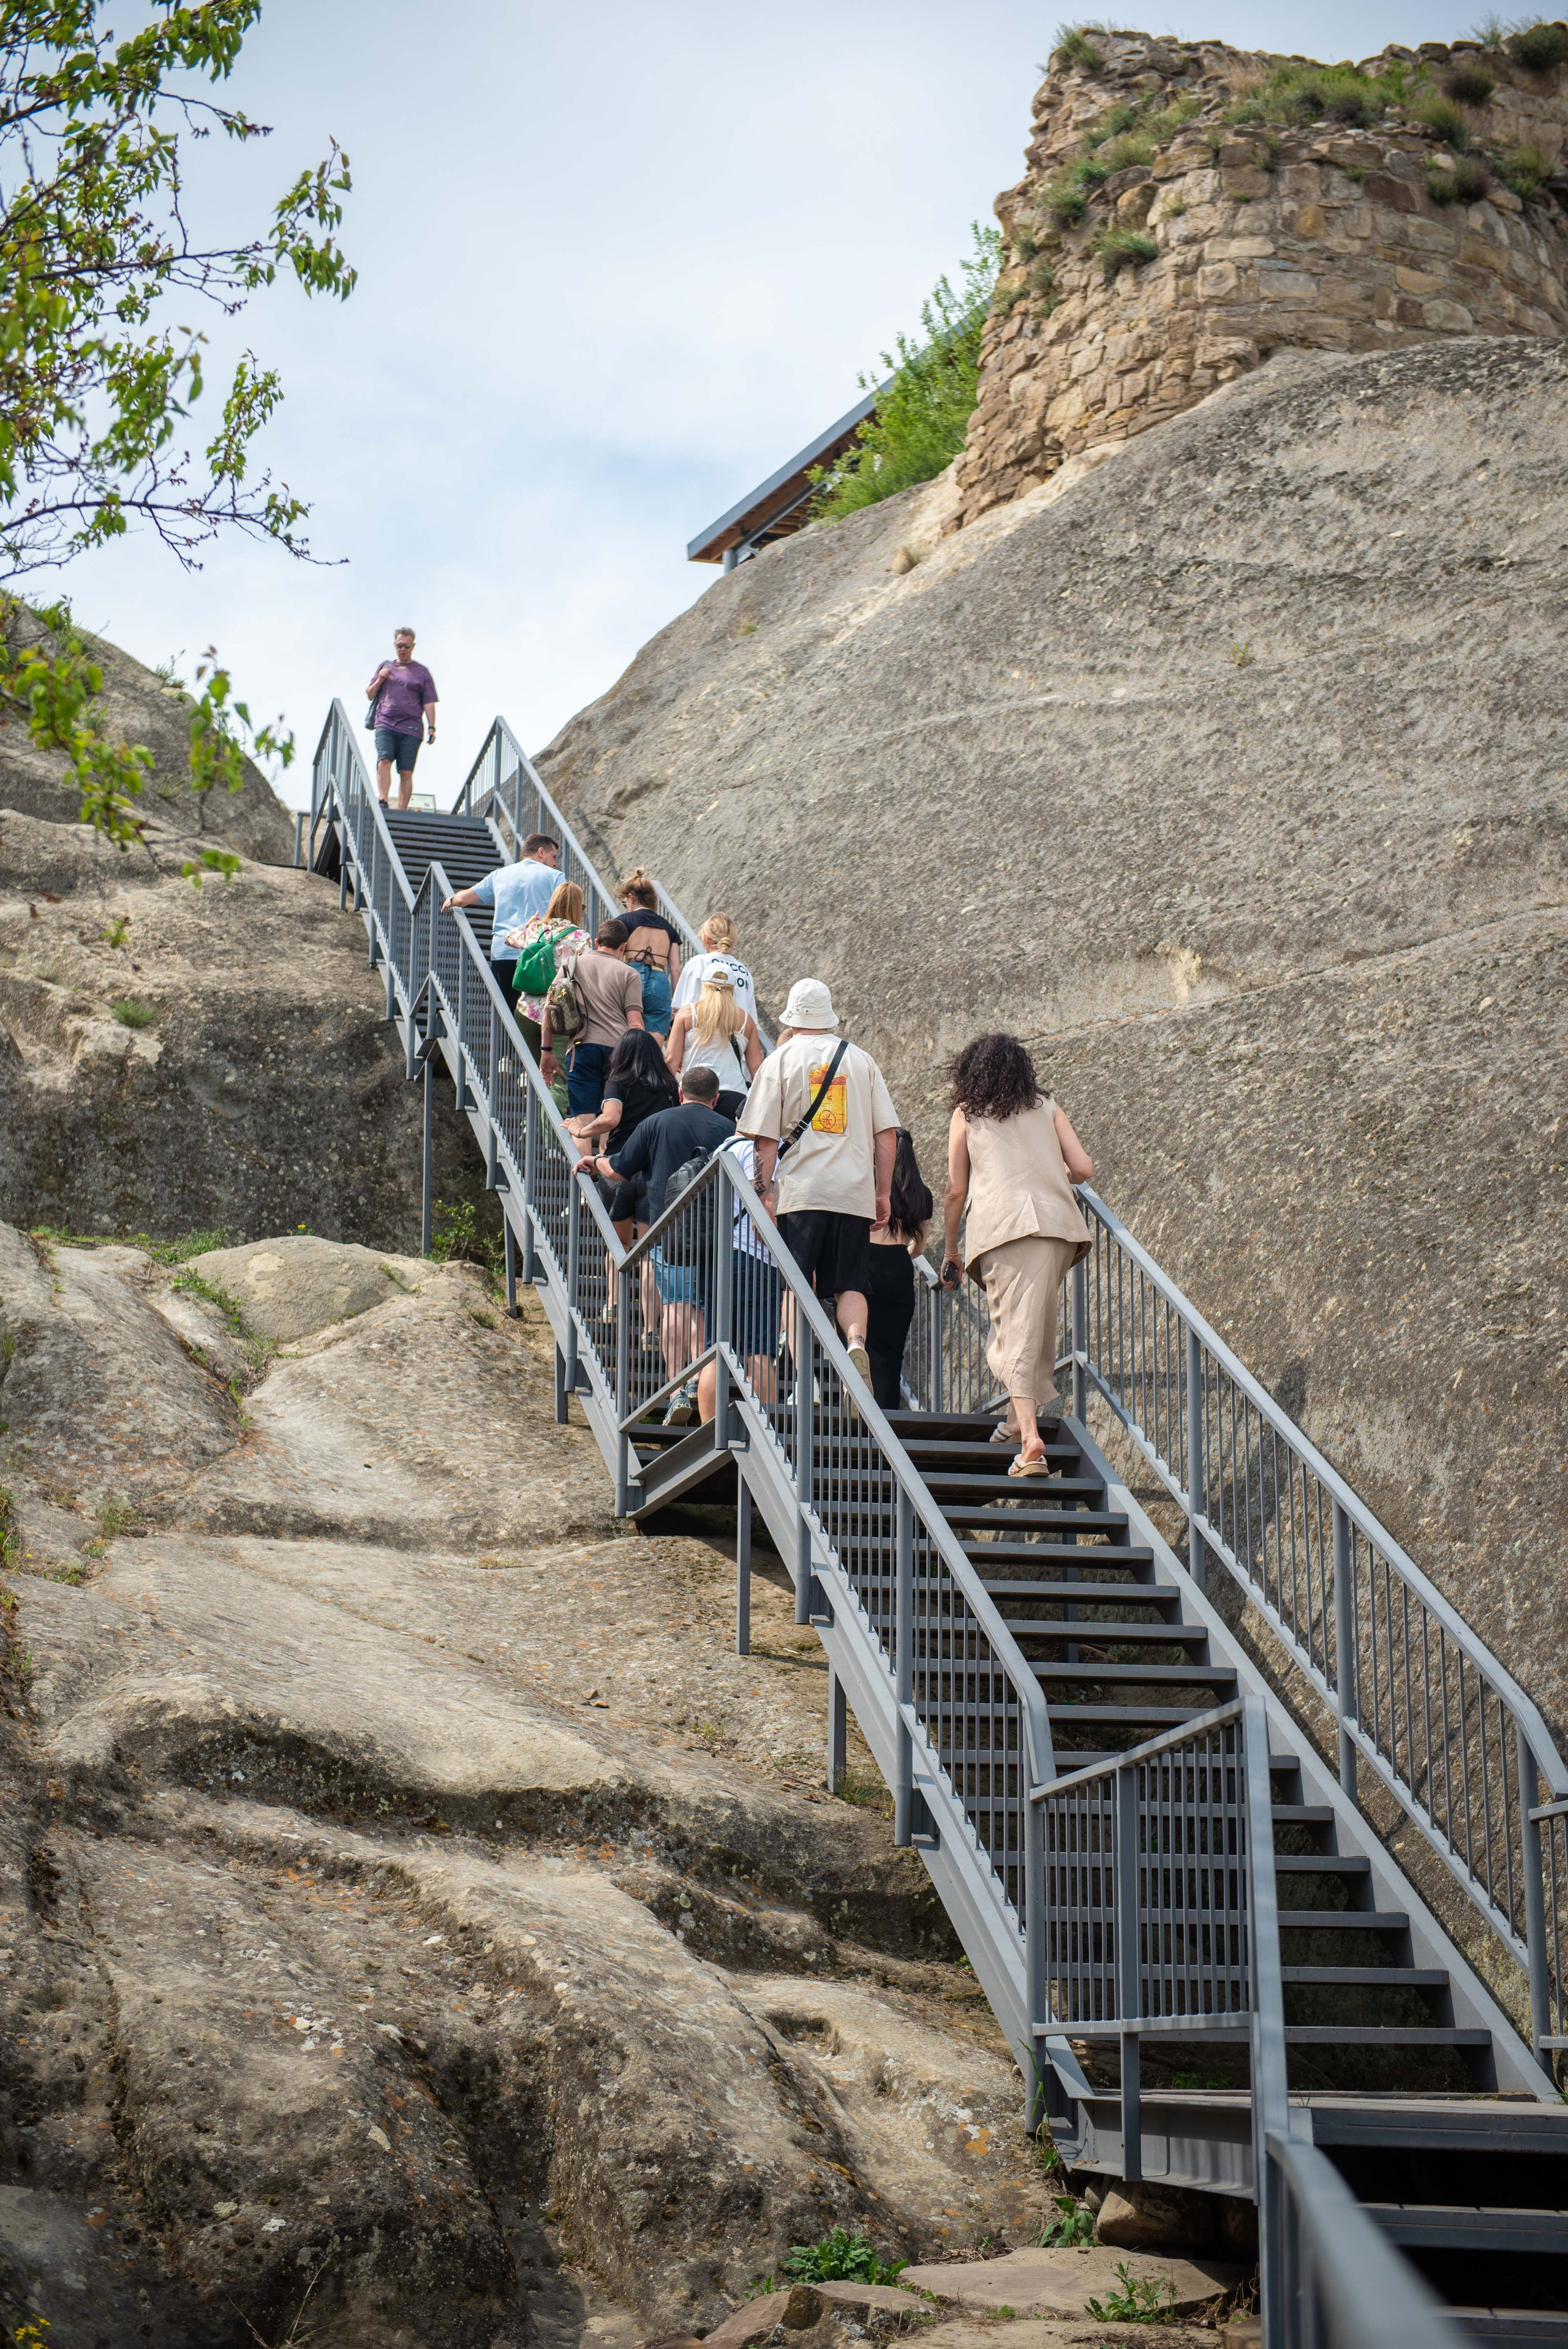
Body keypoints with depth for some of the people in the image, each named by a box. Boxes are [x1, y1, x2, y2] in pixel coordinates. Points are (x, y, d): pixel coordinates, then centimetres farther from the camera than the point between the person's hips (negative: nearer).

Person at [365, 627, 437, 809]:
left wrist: (432, 728, -3)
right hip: (385, 725, 1)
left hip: (410, 729, -1)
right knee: (384, 761, -21)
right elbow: (370, 695, 24)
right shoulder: (385, 667, 20)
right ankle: (382, 801, -29)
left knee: (406, 773, -5)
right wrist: (379, 680, 5)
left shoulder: (421, 672, 12)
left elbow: (429, 703, 8)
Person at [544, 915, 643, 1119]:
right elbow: (635, 1024, 2)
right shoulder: (629, 974, 10)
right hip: (618, 1049, 0)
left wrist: (546, 1050, 16)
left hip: (581, 1048, 0)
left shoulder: (572, 965, 15)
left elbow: (549, 1009, 11)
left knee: (583, 1120, -4)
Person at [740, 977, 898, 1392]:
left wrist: (765, 1192, 3)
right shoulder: (862, 1060, 12)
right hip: (855, 1192, 2)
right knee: (851, 1284, 7)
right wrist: (883, 1193, 13)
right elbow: (887, 1132, 9)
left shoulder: (780, 1061, 5)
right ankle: (856, 1343, -21)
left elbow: (766, 1138, -1)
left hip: (800, 1190, -2)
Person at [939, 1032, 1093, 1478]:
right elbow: (1083, 1168, 13)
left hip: (1002, 1224, -3)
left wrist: (950, 1251, 22)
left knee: (1014, 1331, -8)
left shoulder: (966, 1114, 16)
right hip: (1059, 1221, 3)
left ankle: (1030, 1436, -20)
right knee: (1037, 1320, 22)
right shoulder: (1046, 1108, 21)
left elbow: (956, 1190, 12)